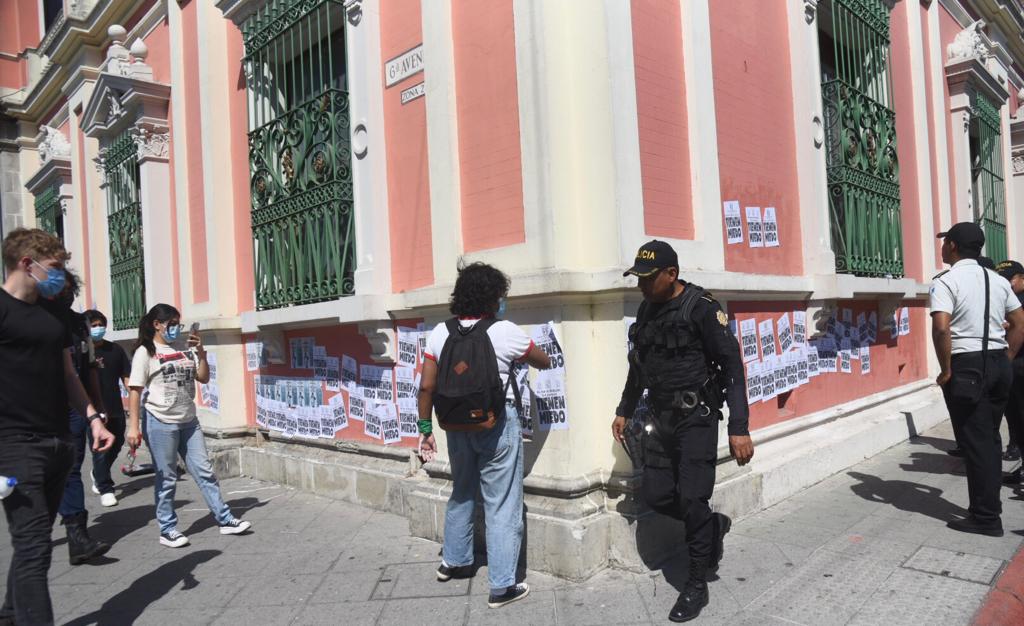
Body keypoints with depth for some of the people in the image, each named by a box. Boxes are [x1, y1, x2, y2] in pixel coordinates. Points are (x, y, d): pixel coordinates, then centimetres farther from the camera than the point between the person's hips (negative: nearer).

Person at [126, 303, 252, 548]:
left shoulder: (184, 350, 8)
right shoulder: (145, 352, -5)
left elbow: (203, 378, 10)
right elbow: (135, 390, -9)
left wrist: (201, 353, -6)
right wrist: (133, 427, -15)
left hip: (188, 421, 5)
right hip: (160, 423, -5)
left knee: (205, 472, 8)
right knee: (166, 479, 4)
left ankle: (225, 519, 14)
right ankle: (167, 530, 17)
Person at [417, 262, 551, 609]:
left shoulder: (440, 332, -1)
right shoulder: (505, 332, -10)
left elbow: (426, 386, 0)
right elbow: (544, 362, 4)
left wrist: (425, 428, 9)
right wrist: (523, 356, 25)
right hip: (498, 424, -5)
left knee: (462, 493, 24)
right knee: (501, 505, 4)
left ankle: (453, 561, 39)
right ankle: (502, 587, 12)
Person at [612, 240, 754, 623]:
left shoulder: (700, 307, -13)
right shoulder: (647, 309, 8)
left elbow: (732, 366, -15)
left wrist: (739, 428, -20)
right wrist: (625, 411, 23)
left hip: (696, 418, -7)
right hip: (661, 418, 7)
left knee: (691, 498, -4)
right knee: (656, 496, 7)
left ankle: (697, 585, 15)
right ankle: (713, 526, 34)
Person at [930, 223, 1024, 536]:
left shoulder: (946, 281, -11)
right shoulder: (998, 280, 12)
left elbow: (941, 328, -23)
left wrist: (946, 371, -14)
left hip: (967, 366, -7)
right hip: (999, 363, 7)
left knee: (975, 442, 0)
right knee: (990, 438, 17)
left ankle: (986, 518, 8)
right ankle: (989, 506, 26)